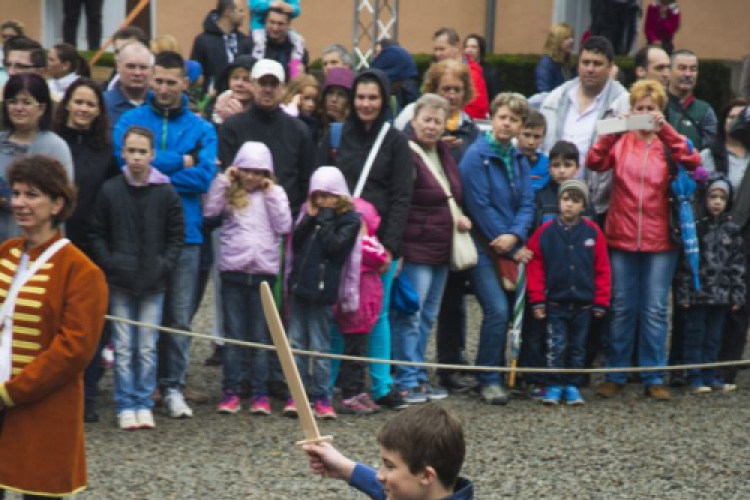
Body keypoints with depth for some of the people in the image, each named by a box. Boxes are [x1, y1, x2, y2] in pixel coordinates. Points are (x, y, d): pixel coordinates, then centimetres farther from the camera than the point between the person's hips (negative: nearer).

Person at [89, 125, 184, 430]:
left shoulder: (166, 193, 0)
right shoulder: (110, 190, 0)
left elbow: (176, 234, 7)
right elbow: (97, 234, 6)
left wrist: (165, 265, -4)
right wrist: (109, 264, -4)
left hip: (153, 282, 0)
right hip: (120, 282, 0)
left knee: (148, 348, 3)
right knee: (123, 347, 2)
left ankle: (144, 404, 12)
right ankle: (125, 406, 9)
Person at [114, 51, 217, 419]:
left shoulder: (202, 129, 5)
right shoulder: (131, 120, 5)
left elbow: (205, 177, -8)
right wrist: (182, 162, -9)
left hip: (184, 232, 1)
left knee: (179, 315, 4)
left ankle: (173, 386, 13)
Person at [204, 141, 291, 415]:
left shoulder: (274, 194, 6)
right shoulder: (230, 193, 6)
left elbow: (284, 227, -4)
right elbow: (210, 211, -9)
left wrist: (272, 193, -6)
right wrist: (223, 180, -7)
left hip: (263, 272, 0)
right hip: (233, 271, 0)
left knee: (261, 336, 5)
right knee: (233, 335, 5)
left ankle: (260, 393, 8)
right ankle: (230, 392, 8)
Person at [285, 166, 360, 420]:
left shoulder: (349, 220, -4)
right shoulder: (309, 212, 13)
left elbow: (333, 246, -16)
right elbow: (296, 241, 4)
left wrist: (325, 219, -11)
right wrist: (310, 218, -6)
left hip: (322, 290, -6)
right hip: (299, 285, 6)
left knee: (319, 346, -2)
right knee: (296, 342, 7)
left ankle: (322, 397, 4)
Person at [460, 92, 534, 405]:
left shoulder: (516, 158, 12)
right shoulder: (477, 156, -9)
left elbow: (526, 203, 7)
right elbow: (480, 207, -12)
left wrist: (515, 236, -14)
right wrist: (512, 251, -9)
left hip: (511, 248, 6)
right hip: (483, 247, -6)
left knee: (509, 310, -1)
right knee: (497, 309, -16)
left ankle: (499, 373, 13)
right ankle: (488, 381, -7)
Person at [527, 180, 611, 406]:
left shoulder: (593, 232, -3)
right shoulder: (546, 232, -6)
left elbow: (602, 269, 0)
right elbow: (535, 267, -3)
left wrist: (601, 302, 0)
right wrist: (538, 300, -5)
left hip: (583, 304, 1)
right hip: (555, 303, -1)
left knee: (577, 347, 11)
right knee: (556, 346, 0)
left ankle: (573, 385, 21)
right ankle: (555, 385, 11)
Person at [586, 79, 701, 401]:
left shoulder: (668, 142, 4)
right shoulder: (620, 141, 5)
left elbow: (693, 161, -15)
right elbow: (594, 162, -12)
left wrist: (665, 130, -23)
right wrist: (612, 131, -25)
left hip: (660, 240, 0)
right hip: (622, 238, 0)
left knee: (655, 310, 3)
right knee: (622, 309, 6)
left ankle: (654, 377, 10)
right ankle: (615, 374, 15)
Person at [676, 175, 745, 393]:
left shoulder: (732, 230, 6)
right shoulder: (696, 227, -4)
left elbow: (738, 264, 8)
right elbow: (685, 263, -5)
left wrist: (737, 294, 3)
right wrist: (683, 293, -10)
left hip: (721, 295, 3)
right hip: (697, 293, -3)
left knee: (714, 338, 10)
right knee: (695, 336, 2)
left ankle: (709, 377, 18)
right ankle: (695, 378, 7)